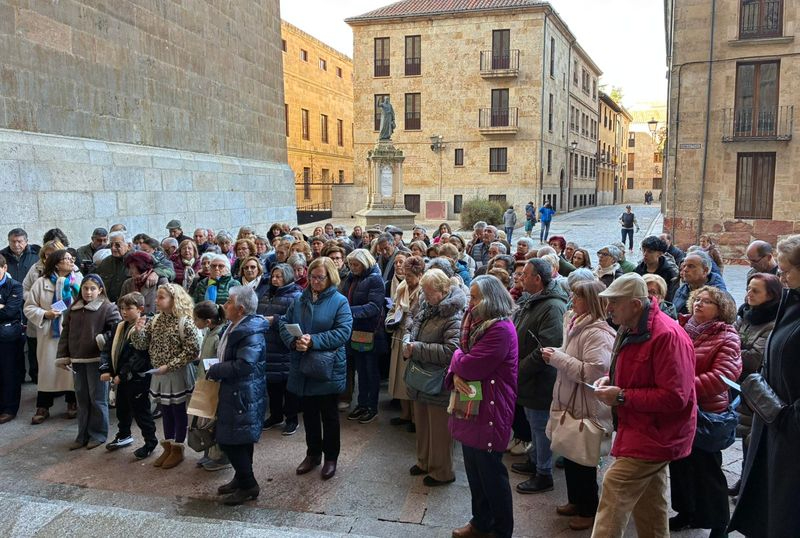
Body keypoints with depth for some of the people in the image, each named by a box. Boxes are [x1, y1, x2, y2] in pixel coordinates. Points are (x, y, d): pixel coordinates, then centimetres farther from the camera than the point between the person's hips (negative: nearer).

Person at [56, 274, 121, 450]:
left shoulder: (108, 308, -8)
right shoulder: (73, 309, 9)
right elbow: (65, 334, 11)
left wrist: (103, 339, -22)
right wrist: (62, 357, 7)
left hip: (98, 360, -6)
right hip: (77, 360, 6)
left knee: (97, 399, 3)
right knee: (82, 399, 14)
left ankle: (98, 434, 15)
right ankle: (83, 435, 23)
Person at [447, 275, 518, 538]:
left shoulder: (501, 329, -21)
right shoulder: (476, 322, 11)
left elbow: (470, 366, -24)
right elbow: (460, 356, 11)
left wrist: (458, 357, -2)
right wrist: (455, 375, -11)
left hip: (489, 411, -9)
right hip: (471, 407, 9)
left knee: (490, 472, 4)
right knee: (474, 469, 19)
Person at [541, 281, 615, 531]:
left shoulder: (597, 333, -22)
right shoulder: (577, 325, 7)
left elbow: (593, 372, -31)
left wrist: (557, 357, -24)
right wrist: (557, 355, 3)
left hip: (587, 407, -9)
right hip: (570, 402, 9)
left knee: (583, 460, 6)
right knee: (570, 455, 20)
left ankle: (589, 510, 24)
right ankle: (576, 500, 37)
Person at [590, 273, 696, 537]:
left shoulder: (667, 335, -25)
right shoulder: (631, 329, 7)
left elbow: (674, 397, -27)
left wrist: (621, 396, -24)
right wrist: (610, 378, 2)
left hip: (653, 434, -10)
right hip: (640, 429, 10)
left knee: (614, 494, -12)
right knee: (649, 503, 21)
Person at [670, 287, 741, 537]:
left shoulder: (726, 338, -10)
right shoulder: (681, 329, 5)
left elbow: (721, 377, -22)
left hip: (705, 415, -5)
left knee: (707, 471, 7)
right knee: (679, 465, 18)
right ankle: (686, 513, 38)